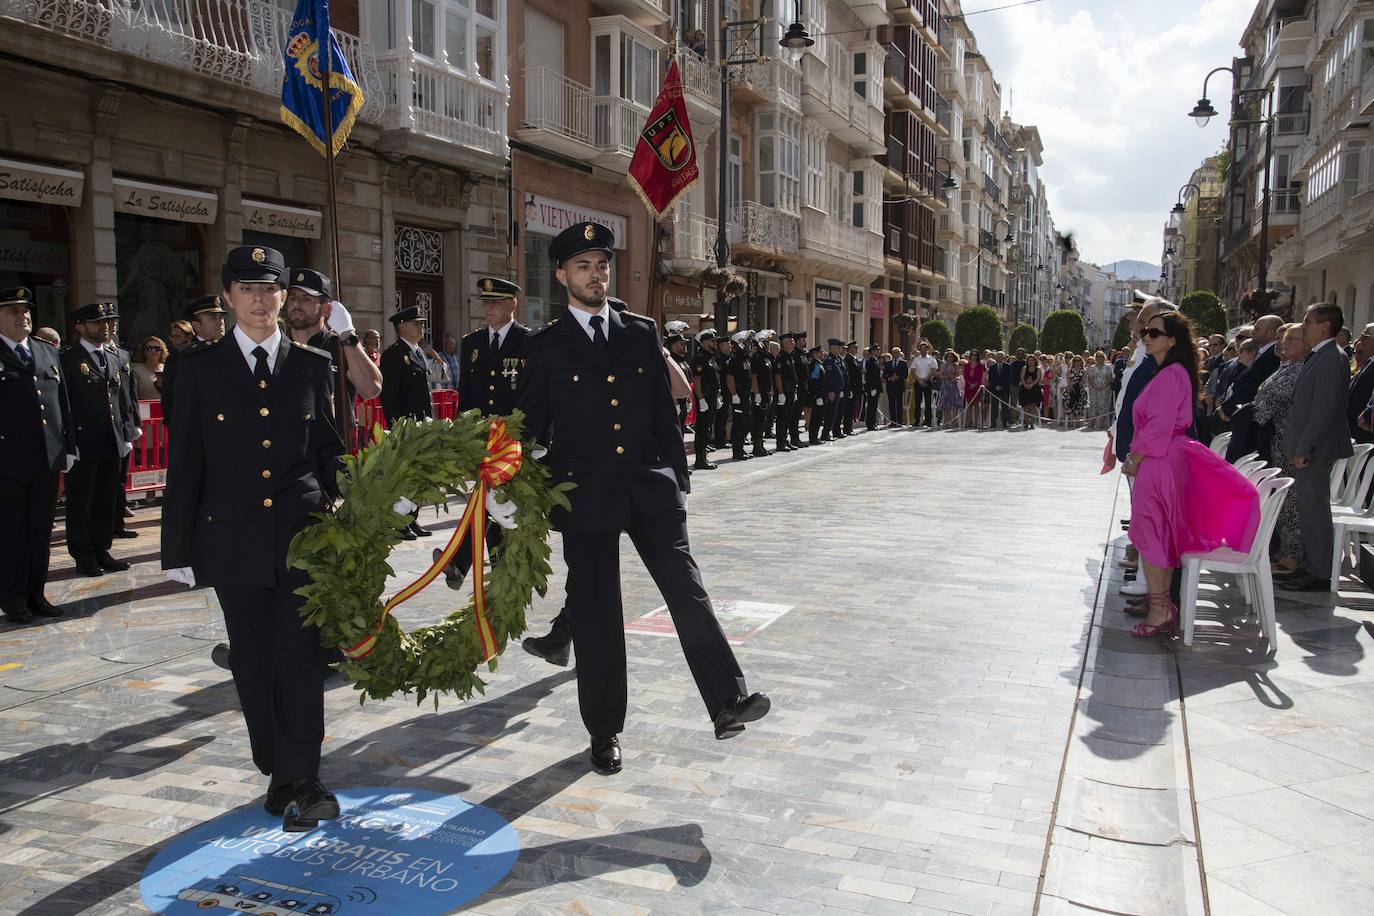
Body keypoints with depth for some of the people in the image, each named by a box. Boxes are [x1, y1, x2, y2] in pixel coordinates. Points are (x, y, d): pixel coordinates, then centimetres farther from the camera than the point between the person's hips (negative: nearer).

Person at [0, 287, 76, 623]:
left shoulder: (49, 352, 13)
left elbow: (63, 404, 13)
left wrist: (68, 448, 10)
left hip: (48, 459, 5)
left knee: (41, 530, 12)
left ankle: (35, 593, 22)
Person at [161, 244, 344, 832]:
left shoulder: (313, 365, 6)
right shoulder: (201, 368, 4)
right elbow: (184, 462, 3)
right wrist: (179, 547, 1)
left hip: (304, 535, -1)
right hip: (234, 540, 1)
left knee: (301, 657, -4)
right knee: (253, 663, 9)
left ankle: (297, 780, 3)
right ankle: (281, 772, 24)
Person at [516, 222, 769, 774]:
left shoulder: (641, 333, 10)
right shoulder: (546, 347, 4)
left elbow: (664, 411, 12)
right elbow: (532, 427, 4)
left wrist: (678, 477, 8)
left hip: (649, 486, 2)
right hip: (585, 495, -1)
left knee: (686, 589, -9)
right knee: (595, 614, 4)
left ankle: (727, 703, -6)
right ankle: (604, 730, 17)